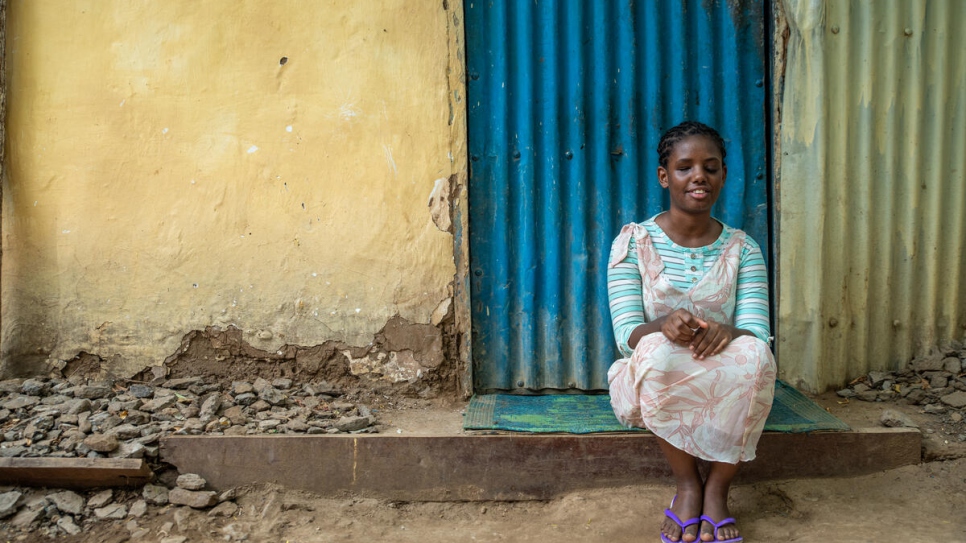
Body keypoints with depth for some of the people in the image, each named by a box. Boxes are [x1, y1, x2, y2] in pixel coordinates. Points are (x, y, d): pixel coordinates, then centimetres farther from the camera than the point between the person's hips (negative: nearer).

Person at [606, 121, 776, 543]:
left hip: (727, 391, 2)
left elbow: (757, 332, -9)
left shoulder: (742, 250, 2)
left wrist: (726, 332, -33)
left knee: (754, 354, -30)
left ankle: (717, 488, -15)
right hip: (653, 385, -1)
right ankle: (687, 484, -15)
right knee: (657, 349, -34)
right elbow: (626, 333, -13)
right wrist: (662, 326, -36)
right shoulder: (634, 241, -4)